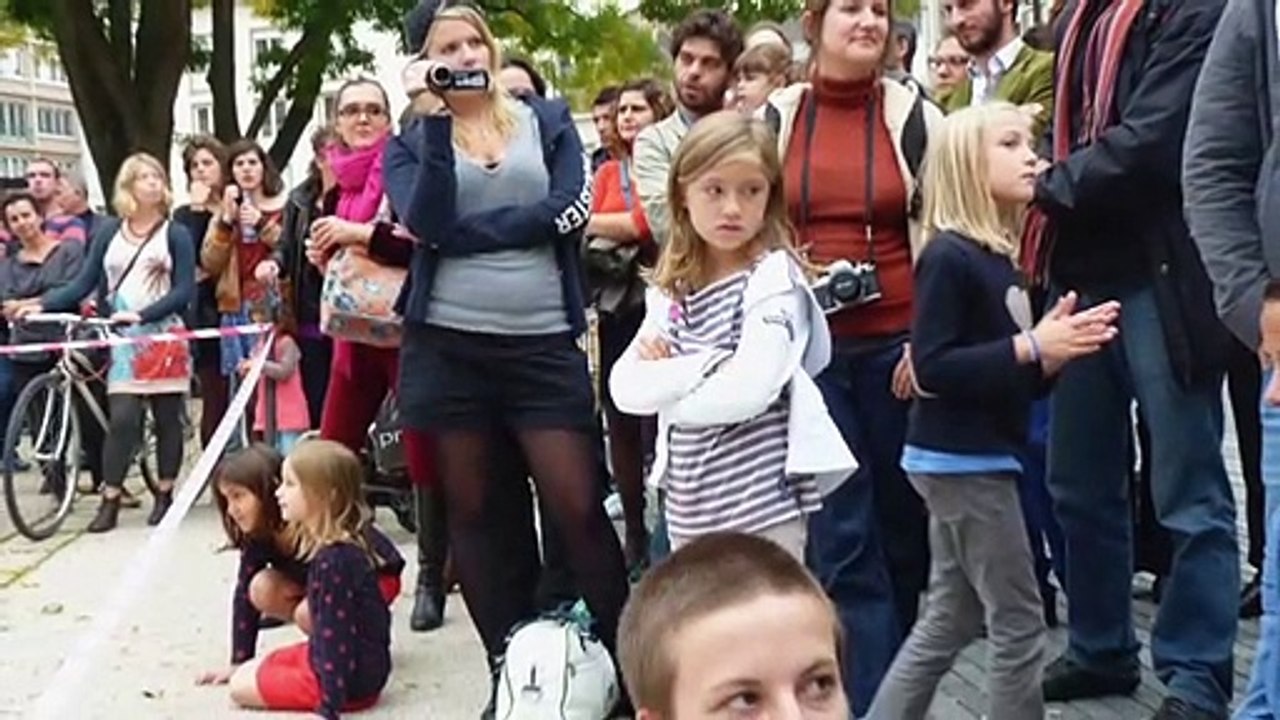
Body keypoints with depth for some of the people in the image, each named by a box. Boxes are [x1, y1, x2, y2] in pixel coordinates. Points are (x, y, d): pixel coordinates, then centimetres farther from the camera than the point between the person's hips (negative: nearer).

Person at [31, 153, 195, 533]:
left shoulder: (175, 234, 2)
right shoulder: (109, 233, 9)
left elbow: (184, 290, -6)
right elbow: (84, 283, 6)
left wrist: (142, 314, -18)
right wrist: (42, 303, -9)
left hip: (163, 335, -1)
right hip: (122, 339, 1)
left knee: (167, 419, 4)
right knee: (122, 419, -8)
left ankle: (164, 494, 16)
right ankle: (109, 501, -2)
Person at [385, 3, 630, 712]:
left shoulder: (548, 118, 8)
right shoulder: (411, 141, 8)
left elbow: (569, 209, -8)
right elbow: (427, 225, -11)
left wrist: (458, 232, -8)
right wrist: (436, 121, -12)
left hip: (544, 342, -1)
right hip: (447, 345, 1)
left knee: (578, 505, -5)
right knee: (471, 508, 6)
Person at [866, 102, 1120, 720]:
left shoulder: (998, 258, 11)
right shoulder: (948, 256, -15)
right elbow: (931, 368, -22)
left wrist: (1053, 349, -3)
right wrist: (1028, 347, -21)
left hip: (976, 459, 9)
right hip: (962, 461, -9)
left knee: (949, 622, 16)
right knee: (1019, 622, 0)